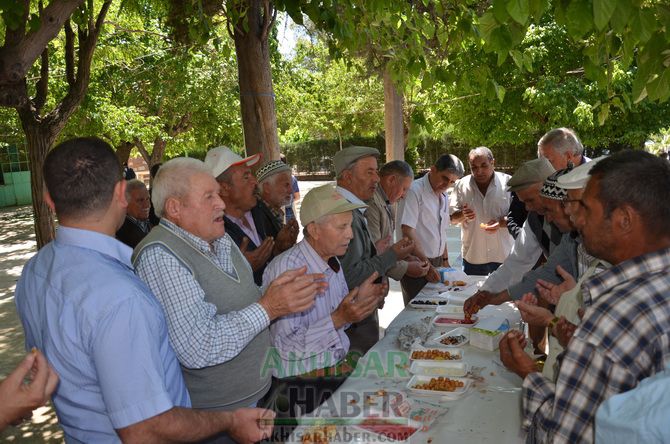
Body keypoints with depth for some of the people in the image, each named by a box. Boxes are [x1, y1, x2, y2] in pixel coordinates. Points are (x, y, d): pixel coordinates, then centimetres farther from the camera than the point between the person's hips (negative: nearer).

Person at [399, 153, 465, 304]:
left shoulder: (444, 197, 12)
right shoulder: (415, 191, -15)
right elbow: (407, 231, -21)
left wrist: (445, 260, 19)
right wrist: (425, 263, -23)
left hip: (436, 263, 8)